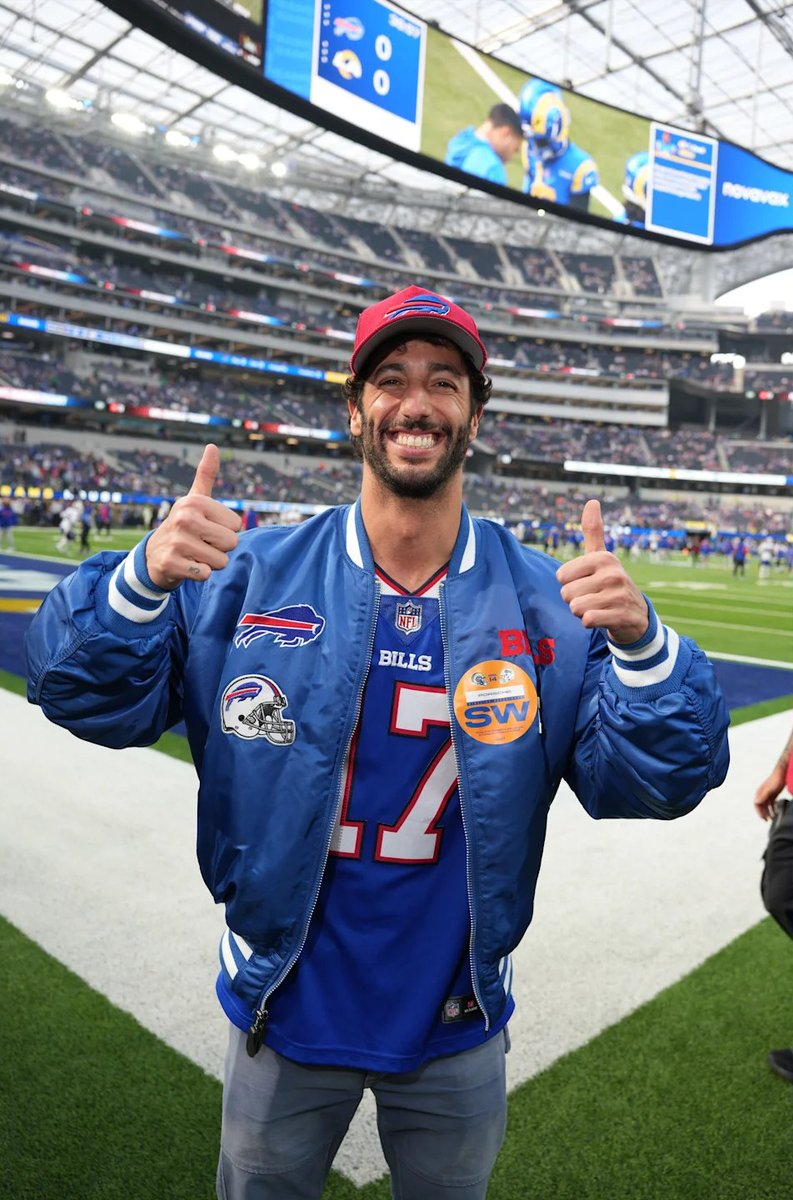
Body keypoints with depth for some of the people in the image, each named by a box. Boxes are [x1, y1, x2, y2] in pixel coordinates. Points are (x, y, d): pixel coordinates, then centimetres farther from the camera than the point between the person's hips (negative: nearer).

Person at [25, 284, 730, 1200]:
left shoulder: (544, 604, -13)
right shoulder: (251, 575, -13)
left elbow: (655, 783, -15)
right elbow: (87, 697, -14)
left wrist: (639, 642, -35)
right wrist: (142, 578, -34)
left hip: (458, 1028, 1)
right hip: (284, 1017, 0)